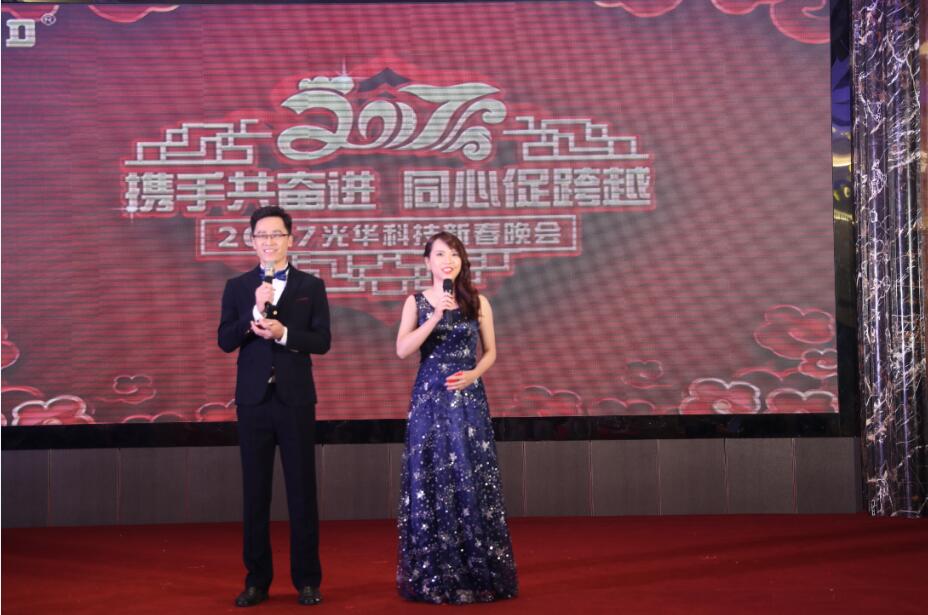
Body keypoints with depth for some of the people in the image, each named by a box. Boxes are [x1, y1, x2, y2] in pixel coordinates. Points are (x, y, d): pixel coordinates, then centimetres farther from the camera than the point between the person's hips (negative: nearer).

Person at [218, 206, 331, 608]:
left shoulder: (311, 286, 4)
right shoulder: (238, 287, 6)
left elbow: (322, 341, -4)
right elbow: (225, 341, -3)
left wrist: (282, 332, -18)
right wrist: (255, 311, -17)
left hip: (295, 400, -1)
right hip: (253, 400, 1)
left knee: (302, 491, 3)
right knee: (255, 493, 6)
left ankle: (307, 579, 12)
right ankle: (257, 580, 16)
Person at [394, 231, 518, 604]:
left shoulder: (477, 302, 5)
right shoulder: (416, 302, 3)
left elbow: (491, 351, 8)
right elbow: (402, 350, -9)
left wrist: (473, 374, -11)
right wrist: (437, 315, -18)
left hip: (468, 398, 0)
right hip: (429, 399, 0)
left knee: (471, 480, -1)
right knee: (430, 482, 0)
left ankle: (478, 574, 11)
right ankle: (432, 577, 11)